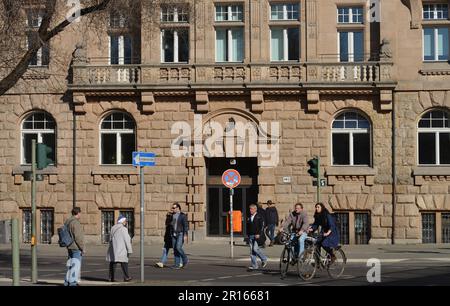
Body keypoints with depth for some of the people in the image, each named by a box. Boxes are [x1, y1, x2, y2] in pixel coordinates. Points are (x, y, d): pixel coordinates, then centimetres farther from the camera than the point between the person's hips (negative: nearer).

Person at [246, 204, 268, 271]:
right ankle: (254, 265, 7)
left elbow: (262, 226, -10)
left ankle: (264, 259, 7)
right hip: (250, 236, 7)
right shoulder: (249, 217, 16)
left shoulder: (259, 217, -3)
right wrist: (248, 234, 18)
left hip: (257, 235, -7)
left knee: (255, 249, -16)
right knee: (252, 251, 3)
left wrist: (258, 234, -20)